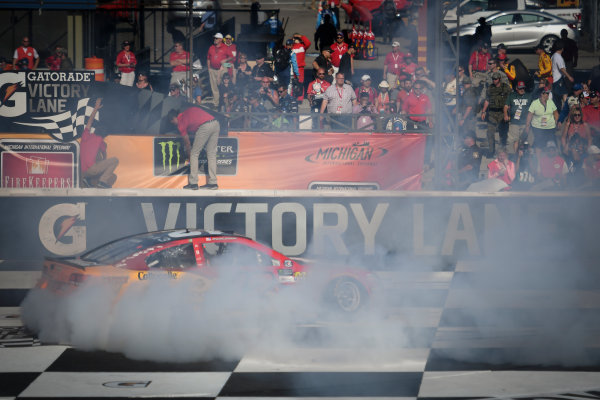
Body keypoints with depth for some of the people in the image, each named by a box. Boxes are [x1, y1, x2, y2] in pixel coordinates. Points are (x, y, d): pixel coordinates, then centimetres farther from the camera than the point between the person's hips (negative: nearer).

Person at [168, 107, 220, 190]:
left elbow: (187, 143, 18)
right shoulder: (189, 111, 29)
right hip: (216, 124, 7)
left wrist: (189, 156, 32)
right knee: (211, 154, 13)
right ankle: (213, 182, 12)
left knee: (194, 154, 5)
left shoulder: (180, 122, 11)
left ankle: (193, 183, 4)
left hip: (205, 126, -7)